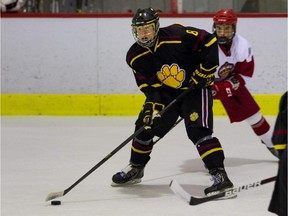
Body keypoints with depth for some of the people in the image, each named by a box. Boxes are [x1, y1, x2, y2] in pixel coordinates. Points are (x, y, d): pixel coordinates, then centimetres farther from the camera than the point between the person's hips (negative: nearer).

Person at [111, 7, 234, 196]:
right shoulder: (135, 57, -9)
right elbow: (150, 86, -9)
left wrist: (205, 70, -20)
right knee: (145, 126, 5)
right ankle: (135, 169, 27)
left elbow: (209, 41, -19)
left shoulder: (177, 35, -25)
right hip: (167, 93, 6)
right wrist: (153, 106, -26)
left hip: (196, 88, -6)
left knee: (198, 130, -23)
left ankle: (220, 175, -26)